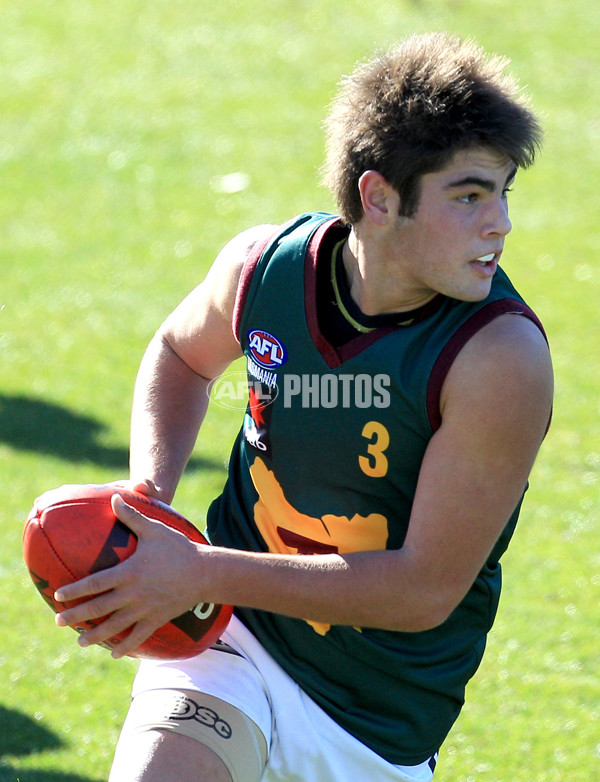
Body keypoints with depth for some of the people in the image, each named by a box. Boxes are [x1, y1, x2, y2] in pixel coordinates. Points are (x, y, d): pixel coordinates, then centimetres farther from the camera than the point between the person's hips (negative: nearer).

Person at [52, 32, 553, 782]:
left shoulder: (502, 359, -23)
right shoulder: (263, 264, -9)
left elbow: (427, 589, -22)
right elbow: (181, 353, 17)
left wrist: (201, 574, -24)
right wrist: (149, 496, -3)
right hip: (234, 632, 1)